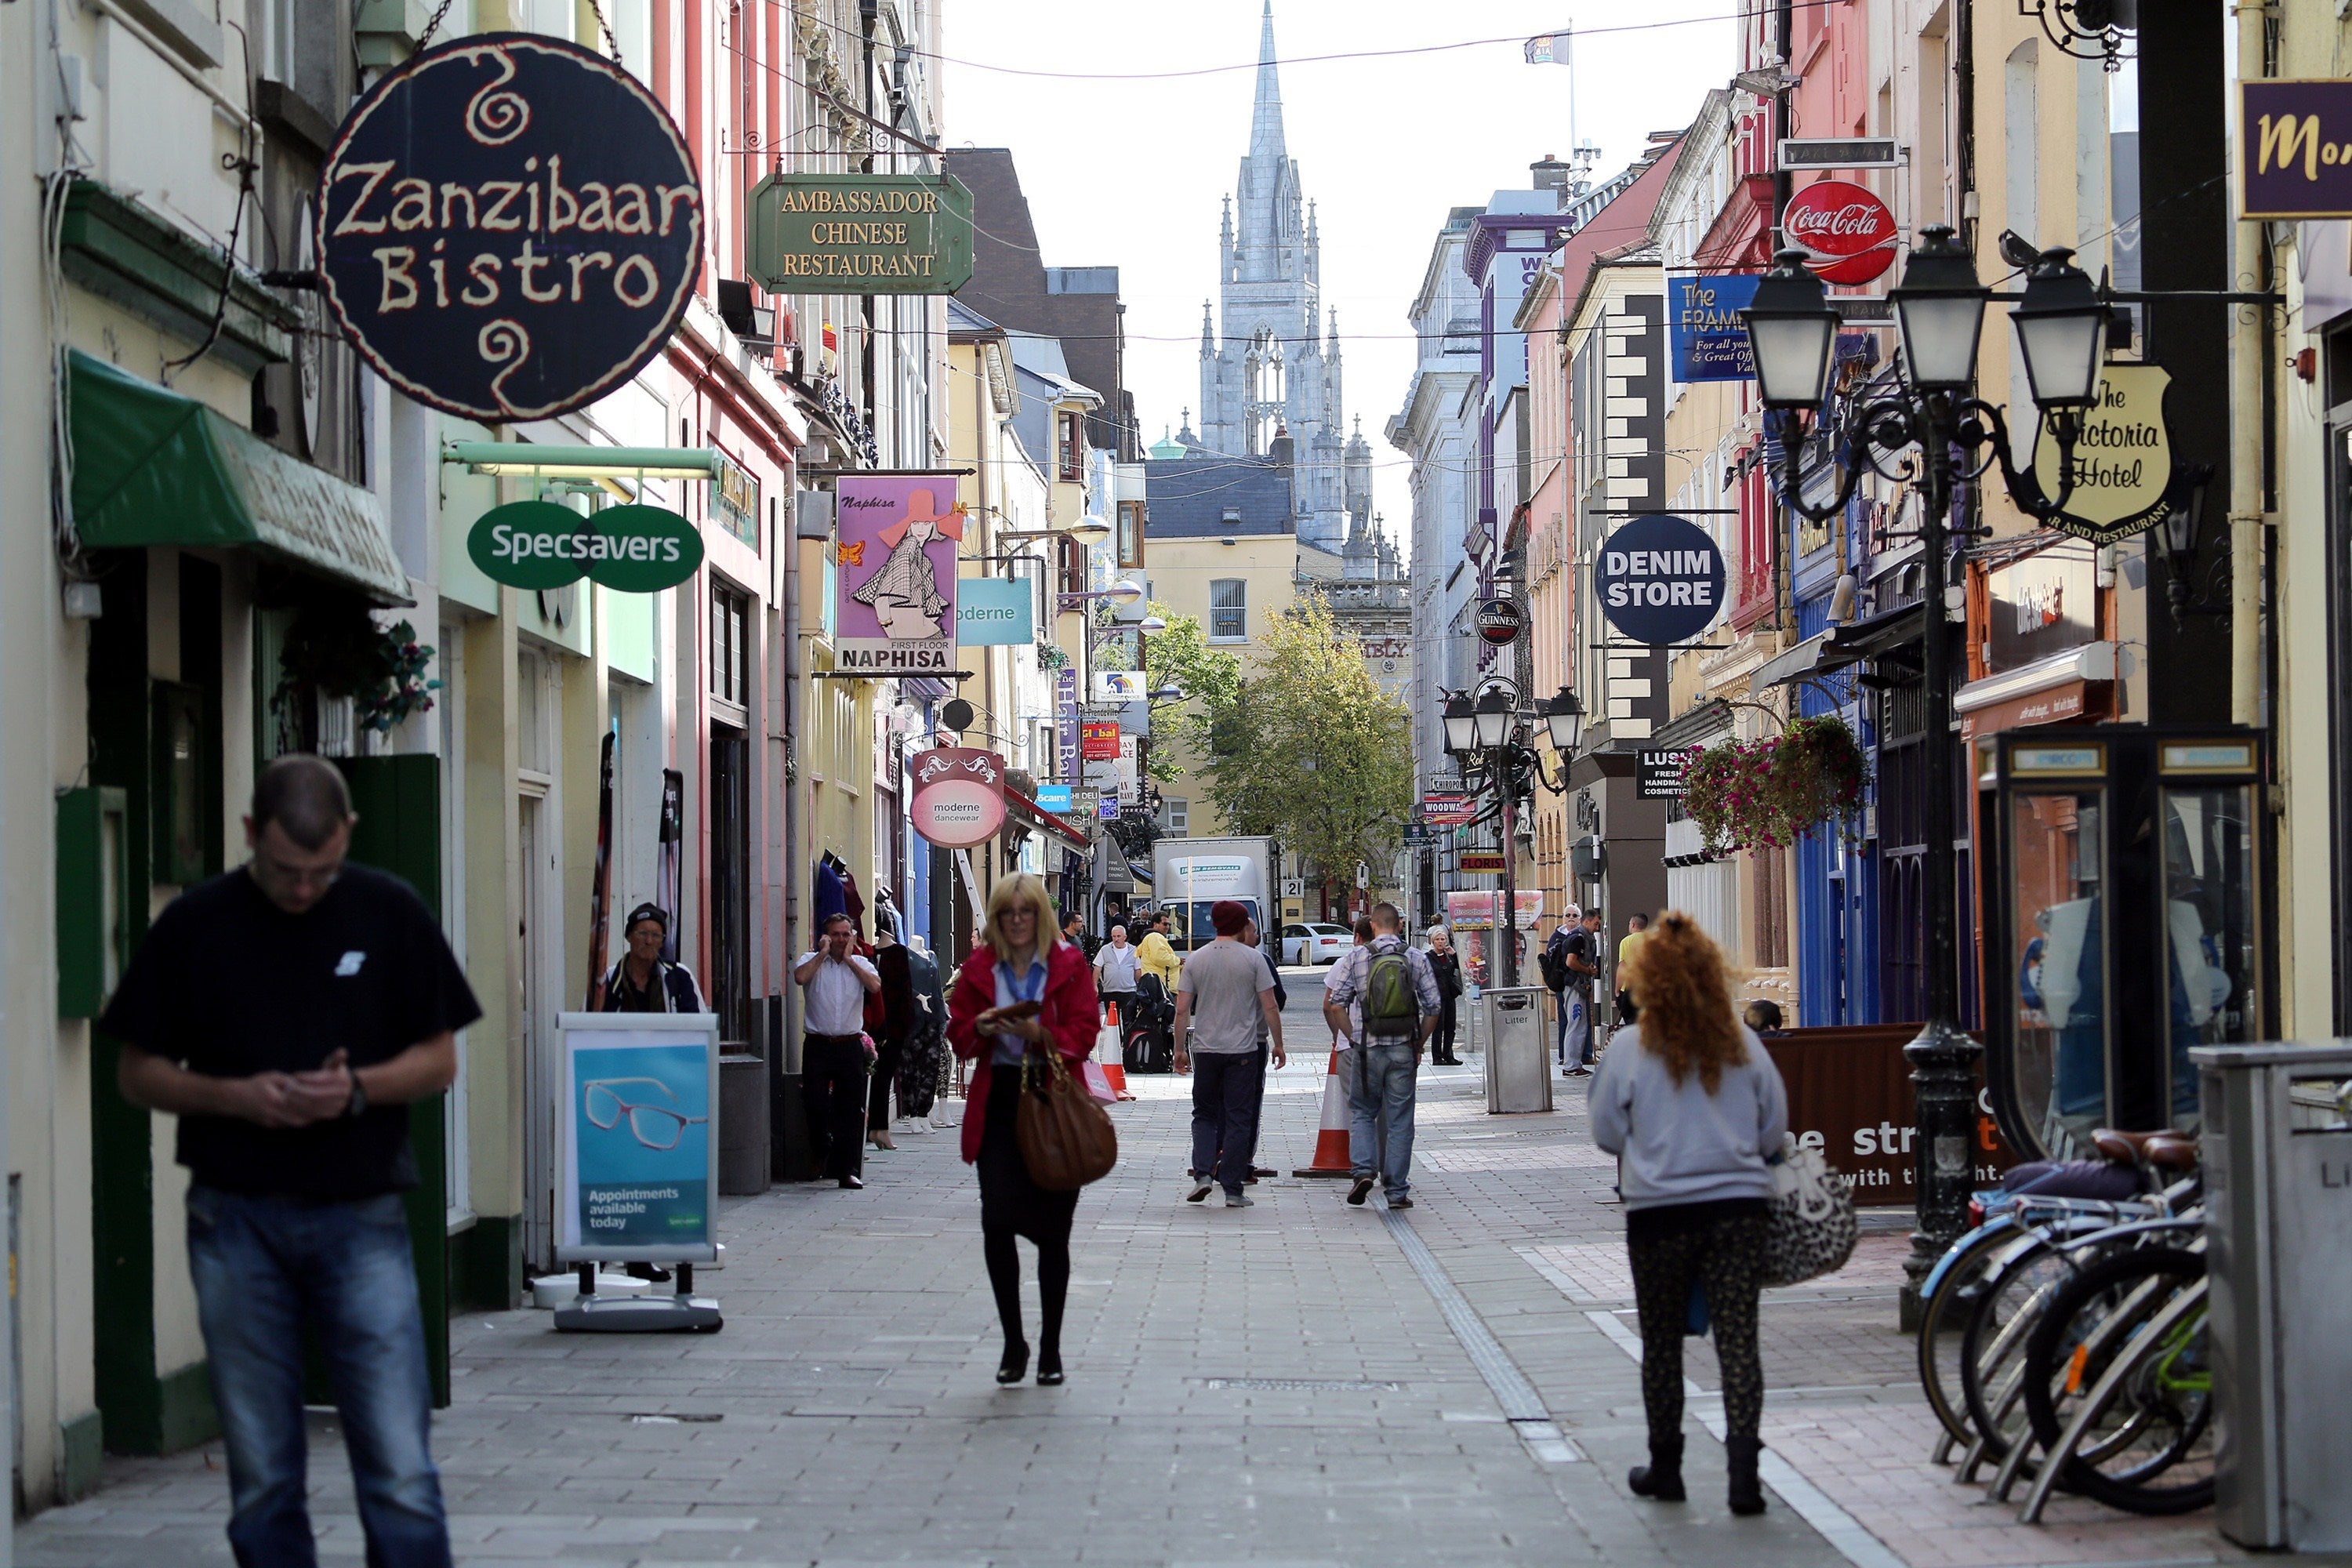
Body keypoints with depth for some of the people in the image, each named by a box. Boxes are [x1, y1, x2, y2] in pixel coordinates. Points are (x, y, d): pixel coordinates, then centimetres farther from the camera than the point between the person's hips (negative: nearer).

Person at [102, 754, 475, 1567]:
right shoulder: (194, 926, 1)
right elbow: (139, 1073, 6)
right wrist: (236, 1096, -12)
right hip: (238, 1224, 1)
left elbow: (439, 1058, 7)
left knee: (401, 1469, -7)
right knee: (261, 1478, 5)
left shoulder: (391, 914, 2)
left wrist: (358, 1087, -13)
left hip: (362, 1217, -1)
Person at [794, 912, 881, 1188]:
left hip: (850, 1046, 2)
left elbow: (875, 986, -9)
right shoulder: (812, 961, 6)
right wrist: (823, 953, -7)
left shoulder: (860, 964, 11)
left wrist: (849, 959, -5)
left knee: (852, 1109, 0)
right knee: (817, 1104, -9)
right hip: (818, 1045, -2)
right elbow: (800, 977, -17)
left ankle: (849, 1169, 4)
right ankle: (824, 1148, 19)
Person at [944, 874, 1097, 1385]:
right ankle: (1013, 1342, 5)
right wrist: (980, 1028, -13)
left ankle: (1050, 1347, 14)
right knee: (997, 1222, -8)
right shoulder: (978, 967, 8)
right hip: (998, 1107, 1)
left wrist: (1041, 1033, -23)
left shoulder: (1068, 965, 2)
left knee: (1053, 1231, 3)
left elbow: (1083, 1034, -5)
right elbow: (957, 1035, 9)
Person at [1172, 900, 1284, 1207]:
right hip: (1243, 1050, -2)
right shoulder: (1253, 959, -3)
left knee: (1204, 1114, 14)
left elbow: (1182, 1010, 1)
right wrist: (1278, 1043, 6)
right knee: (1239, 1118, 3)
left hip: (1206, 1049, 2)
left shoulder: (1196, 960, 3)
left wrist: (1180, 1049, 9)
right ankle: (1233, 1189, 2)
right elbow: (1270, 1007, -5)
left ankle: (1203, 1172, -5)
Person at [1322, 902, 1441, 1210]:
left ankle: (1363, 1169, -5)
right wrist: (1418, 1045, 10)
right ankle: (1397, 1190, 6)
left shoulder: (1354, 958, -1)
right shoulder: (1417, 959, 1)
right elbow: (1433, 1008, 0)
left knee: (1362, 1112, 15)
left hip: (1368, 1049, -1)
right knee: (1399, 1120, 6)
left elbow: (1334, 1004, -3)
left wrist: (1354, 1036, 6)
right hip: (1404, 1050, 1)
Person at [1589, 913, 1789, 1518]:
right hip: (1738, 1205, 1)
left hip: (1659, 1211, -1)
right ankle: (1743, 1469, -10)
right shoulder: (1744, 1046, -1)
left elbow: (1607, 1133, 2)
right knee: (1738, 1342, 0)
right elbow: (1775, 1130, 8)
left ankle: (1665, 1467, 22)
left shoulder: (1632, 1050, -7)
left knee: (1662, 1345, 13)